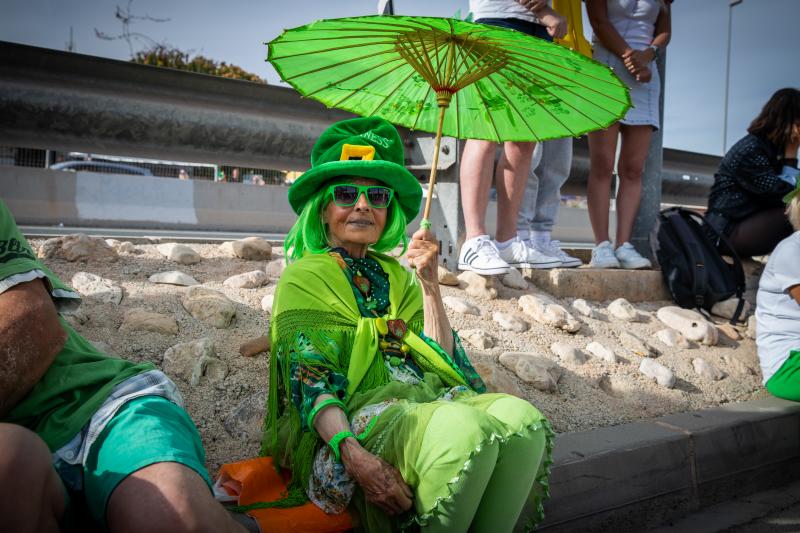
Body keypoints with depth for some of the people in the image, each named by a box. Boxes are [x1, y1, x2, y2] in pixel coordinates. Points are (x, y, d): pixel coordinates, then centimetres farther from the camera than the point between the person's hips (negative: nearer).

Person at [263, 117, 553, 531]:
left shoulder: (395, 275, 18)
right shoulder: (304, 278, 3)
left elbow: (441, 358, 9)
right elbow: (309, 385, -10)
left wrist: (429, 283, -2)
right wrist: (355, 456, -26)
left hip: (426, 399, 5)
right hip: (354, 418, -5)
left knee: (523, 419, -25)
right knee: (465, 429, -35)